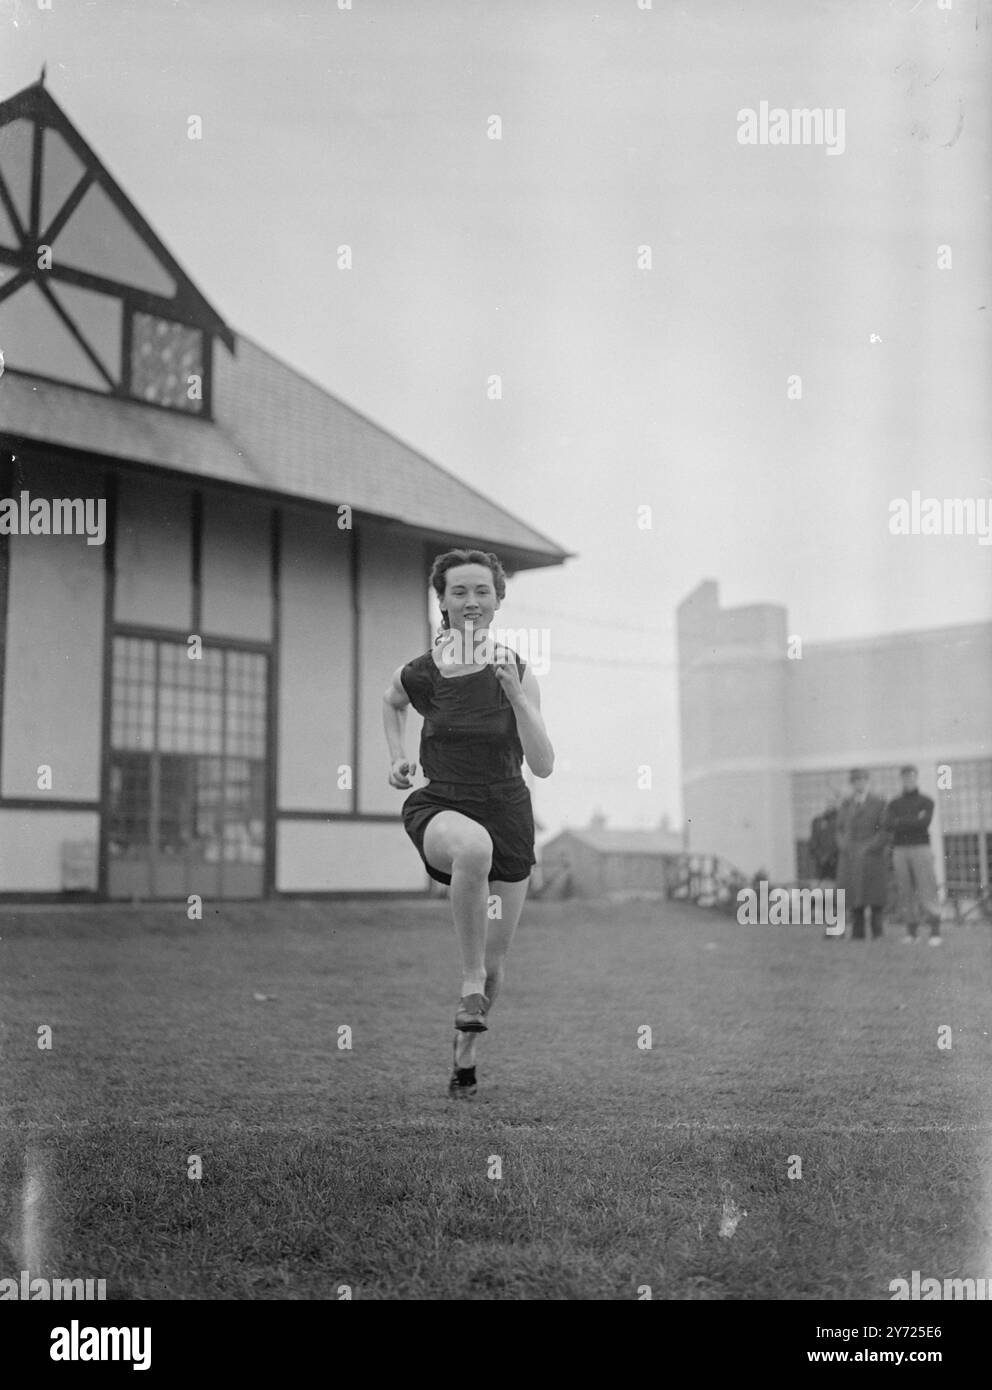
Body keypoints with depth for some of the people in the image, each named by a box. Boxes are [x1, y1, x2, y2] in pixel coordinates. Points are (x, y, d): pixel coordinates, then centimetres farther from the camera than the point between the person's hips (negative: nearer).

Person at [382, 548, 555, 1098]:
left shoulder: (516, 672, -7)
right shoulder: (421, 674, -5)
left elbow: (543, 765, -14)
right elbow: (390, 700, 21)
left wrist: (514, 694, -24)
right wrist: (398, 757, 7)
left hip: (507, 812, 2)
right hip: (439, 807, -2)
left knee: (494, 959, 9)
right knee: (474, 847, -41)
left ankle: (465, 1050, 38)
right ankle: (470, 985, -25)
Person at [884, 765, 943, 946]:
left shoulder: (926, 802, 3)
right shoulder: (894, 805, 12)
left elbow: (925, 823, -17)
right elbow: (889, 826, -7)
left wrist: (901, 822, -12)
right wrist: (914, 820, -13)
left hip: (921, 850, -3)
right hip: (900, 851, 3)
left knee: (927, 890, -10)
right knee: (906, 892, 1)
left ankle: (935, 932, -9)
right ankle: (911, 932, 8)